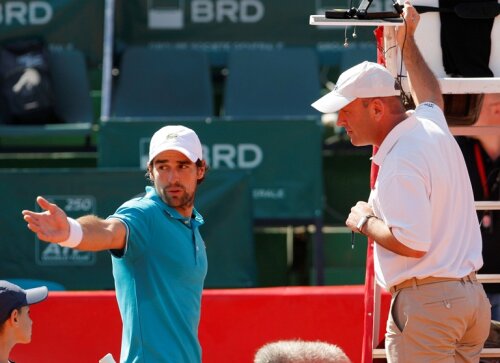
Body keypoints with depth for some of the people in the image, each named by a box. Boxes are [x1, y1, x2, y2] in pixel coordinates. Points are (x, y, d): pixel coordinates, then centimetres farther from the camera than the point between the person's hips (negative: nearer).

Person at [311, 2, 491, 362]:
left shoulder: (401, 162, -17)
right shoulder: (434, 127, 11)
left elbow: (412, 243, -25)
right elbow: (431, 96, 38)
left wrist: (366, 222, -8)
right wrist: (408, 43, 46)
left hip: (426, 302, -10)